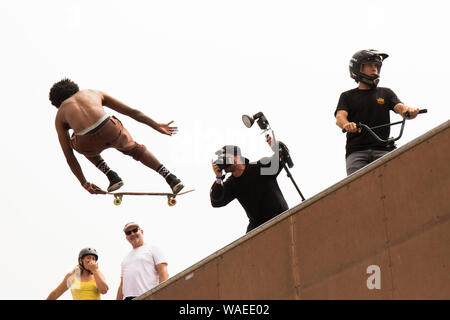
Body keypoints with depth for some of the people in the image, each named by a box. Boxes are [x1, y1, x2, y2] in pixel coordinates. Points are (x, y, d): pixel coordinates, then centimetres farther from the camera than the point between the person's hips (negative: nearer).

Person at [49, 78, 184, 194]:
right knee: (134, 149, 37)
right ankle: (170, 177, 20)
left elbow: (69, 156, 26)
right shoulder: (94, 93, 32)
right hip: (110, 131, 1)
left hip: (90, 144, -1)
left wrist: (85, 184, 33)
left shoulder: (59, 118, 28)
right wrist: (157, 126, 24)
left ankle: (111, 176, 26)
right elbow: (131, 111, 25)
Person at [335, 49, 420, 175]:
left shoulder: (385, 93, 20)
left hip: (382, 149, 1)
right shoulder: (347, 96, 16)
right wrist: (346, 124, -27)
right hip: (357, 151, -1)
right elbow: (340, 117, -1)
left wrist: (409, 111, -24)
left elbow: (400, 107, 3)